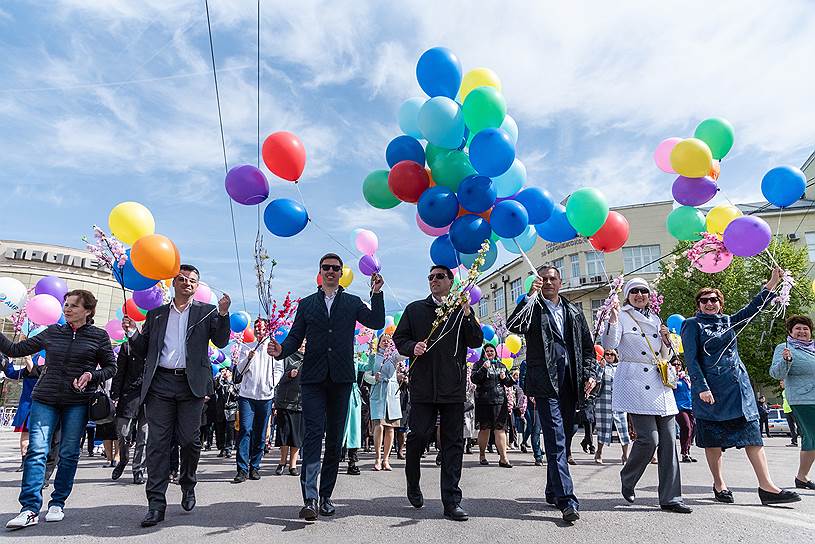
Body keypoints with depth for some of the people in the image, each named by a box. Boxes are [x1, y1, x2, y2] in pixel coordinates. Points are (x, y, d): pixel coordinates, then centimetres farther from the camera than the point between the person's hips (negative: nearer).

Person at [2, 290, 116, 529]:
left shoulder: (99, 336, 2)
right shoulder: (52, 332, 9)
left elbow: (110, 367, 6)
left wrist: (92, 376, -11)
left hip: (77, 402, -2)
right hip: (45, 399, 2)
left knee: (69, 453, 3)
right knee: (36, 451, -7)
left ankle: (57, 503, 17)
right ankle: (30, 509, -4)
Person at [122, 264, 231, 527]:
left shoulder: (206, 311, 10)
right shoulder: (156, 314, 17)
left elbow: (221, 341, -1)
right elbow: (144, 351, 18)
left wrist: (223, 314, -15)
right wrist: (133, 334, -1)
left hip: (191, 384, -1)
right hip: (160, 383, 2)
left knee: (190, 441, 1)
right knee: (158, 443, -1)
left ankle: (188, 486, 26)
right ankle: (156, 503, 4)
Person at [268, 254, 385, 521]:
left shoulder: (353, 302, 12)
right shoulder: (306, 304, 14)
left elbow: (377, 323, 0)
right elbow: (295, 337, 8)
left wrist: (377, 294, -8)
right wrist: (281, 350, -12)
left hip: (341, 378, 1)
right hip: (313, 378, -1)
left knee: (335, 439, 7)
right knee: (313, 434, -10)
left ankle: (326, 496, 17)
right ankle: (310, 499, -10)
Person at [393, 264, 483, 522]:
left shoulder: (463, 310, 12)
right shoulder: (415, 309, 12)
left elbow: (476, 342, 3)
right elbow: (399, 338, 11)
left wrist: (467, 314, -10)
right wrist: (412, 346, -10)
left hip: (453, 387, 1)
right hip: (423, 385, -1)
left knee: (453, 442, 3)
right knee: (418, 436, -1)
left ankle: (452, 501, 11)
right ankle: (413, 485, 26)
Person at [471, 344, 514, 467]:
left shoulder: (501, 365, 18)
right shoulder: (478, 365, 6)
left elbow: (510, 383, 22)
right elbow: (474, 379, -9)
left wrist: (505, 377, 1)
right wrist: (484, 368, -19)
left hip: (500, 401, 3)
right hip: (483, 401, -2)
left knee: (500, 429, -5)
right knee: (484, 429, 4)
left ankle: (503, 458, -5)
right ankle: (482, 455, 20)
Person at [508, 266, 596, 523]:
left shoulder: (573, 312, 17)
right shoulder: (533, 309, 3)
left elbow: (588, 346, 18)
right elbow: (514, 326, -18)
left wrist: (589, 374, 6)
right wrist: (530, 295, -21)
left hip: (570, 384, 5)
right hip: (546, 382, -5)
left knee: (563, 440, 13)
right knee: (556, 442, -10)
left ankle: (553, 492, 28)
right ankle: (567, 501, -9)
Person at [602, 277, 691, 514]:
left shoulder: (656, 320, 20)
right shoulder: (622, 316, 2)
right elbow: (609, 344, -13)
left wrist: (666, 340, 6)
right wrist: (613, 320, -25)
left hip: (660, 383, 7)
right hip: (635, 383, -6)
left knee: (668, 440, 2)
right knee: (649, 438, -12)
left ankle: (670, 497, 9)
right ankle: (627, 479, 14)